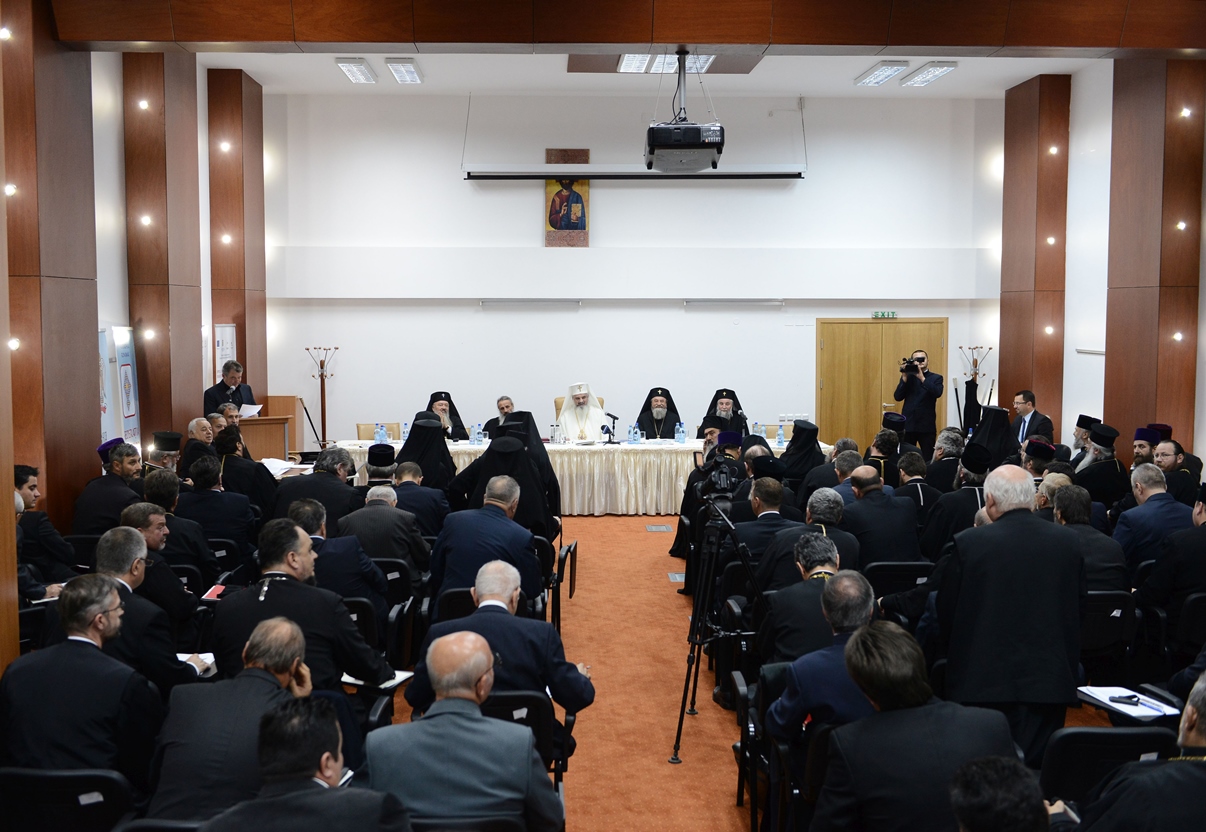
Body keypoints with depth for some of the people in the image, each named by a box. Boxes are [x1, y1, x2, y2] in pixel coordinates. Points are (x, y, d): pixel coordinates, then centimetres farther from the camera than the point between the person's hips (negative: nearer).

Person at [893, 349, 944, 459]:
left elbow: (937, 393, -15)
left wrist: (921, 377, -19)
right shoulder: (907, 377, 10)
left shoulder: (936, 378, 5)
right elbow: (898, 397, -1)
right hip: (908, 425, 2)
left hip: (927, 426, -2)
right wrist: (905, 377, -10)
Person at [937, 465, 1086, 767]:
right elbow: (1078, 605, 10)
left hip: (984, 679, -2)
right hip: (1050, 679, 3)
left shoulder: (968, 543, -11)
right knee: (1037, 768, 8)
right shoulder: (1069, 541, -1)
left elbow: (946, 615, -2)